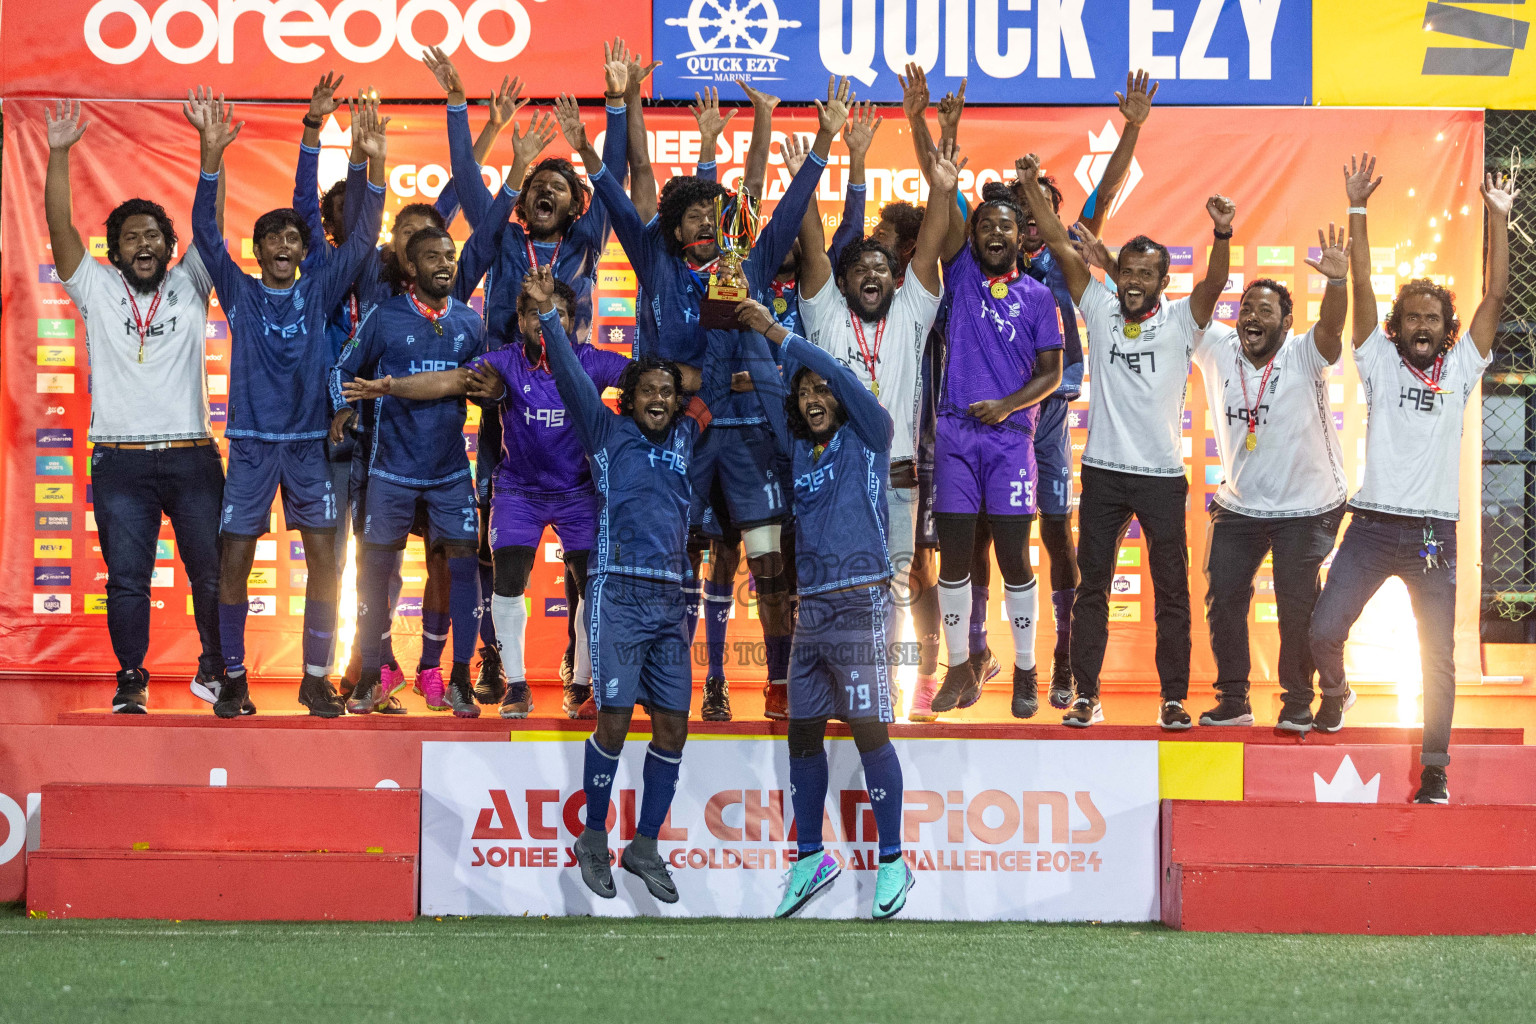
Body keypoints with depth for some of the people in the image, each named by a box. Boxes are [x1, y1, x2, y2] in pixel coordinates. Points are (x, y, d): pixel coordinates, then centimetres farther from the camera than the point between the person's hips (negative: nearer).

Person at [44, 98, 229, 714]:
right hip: (121, 459, -1)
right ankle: (132, 680, 8)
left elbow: (211, 223, 1)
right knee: (126, 577, -1)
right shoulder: (98, 291, 8)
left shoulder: (188, 287, 10)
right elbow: (61, 227, -2)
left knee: (212, 572, 1)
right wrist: (58, 154, -13)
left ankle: (215, 669, 18)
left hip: (191, 455, 1)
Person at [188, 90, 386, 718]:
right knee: (233, 562, -3)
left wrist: (374, 165, -17)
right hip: (251, 442, -1)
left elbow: (363, 239, -4)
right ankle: (234, 676, 8)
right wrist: (211, 154, -23)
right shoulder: (240, 294, 3)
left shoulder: (319, 293, 5)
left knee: (324, 559, -4)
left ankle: (316, 678, 5)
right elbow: (205, 231, -9)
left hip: (309, 442, 1)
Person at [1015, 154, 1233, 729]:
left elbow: (1215, 281, -18)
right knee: (1091, 587, 5)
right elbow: (1061, 244, 2)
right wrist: (1031, 190, -7)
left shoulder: (1181, 320, 0)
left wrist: (1223, 235, -36)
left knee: (1171, 589, 3)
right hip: (1103, 471, 2)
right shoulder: (1098, 311, 5)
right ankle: (1086, 696, 12)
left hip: (1163, 475, -2)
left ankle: (1174, 699, 9)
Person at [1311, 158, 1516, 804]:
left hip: (1434, 532, 0)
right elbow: (1361, 286, 0)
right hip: (1373, 526, 0)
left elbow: (1496, 295, 3)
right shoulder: (1380, 364, 6)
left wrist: (1498, 218, -2)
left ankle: (1435, 772, 6)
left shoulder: (1461, 369, 8)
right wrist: (1357, 210, -5)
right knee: (1324, 630, -7)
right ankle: (1335, 692, 26)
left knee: (1439, 658, 0)